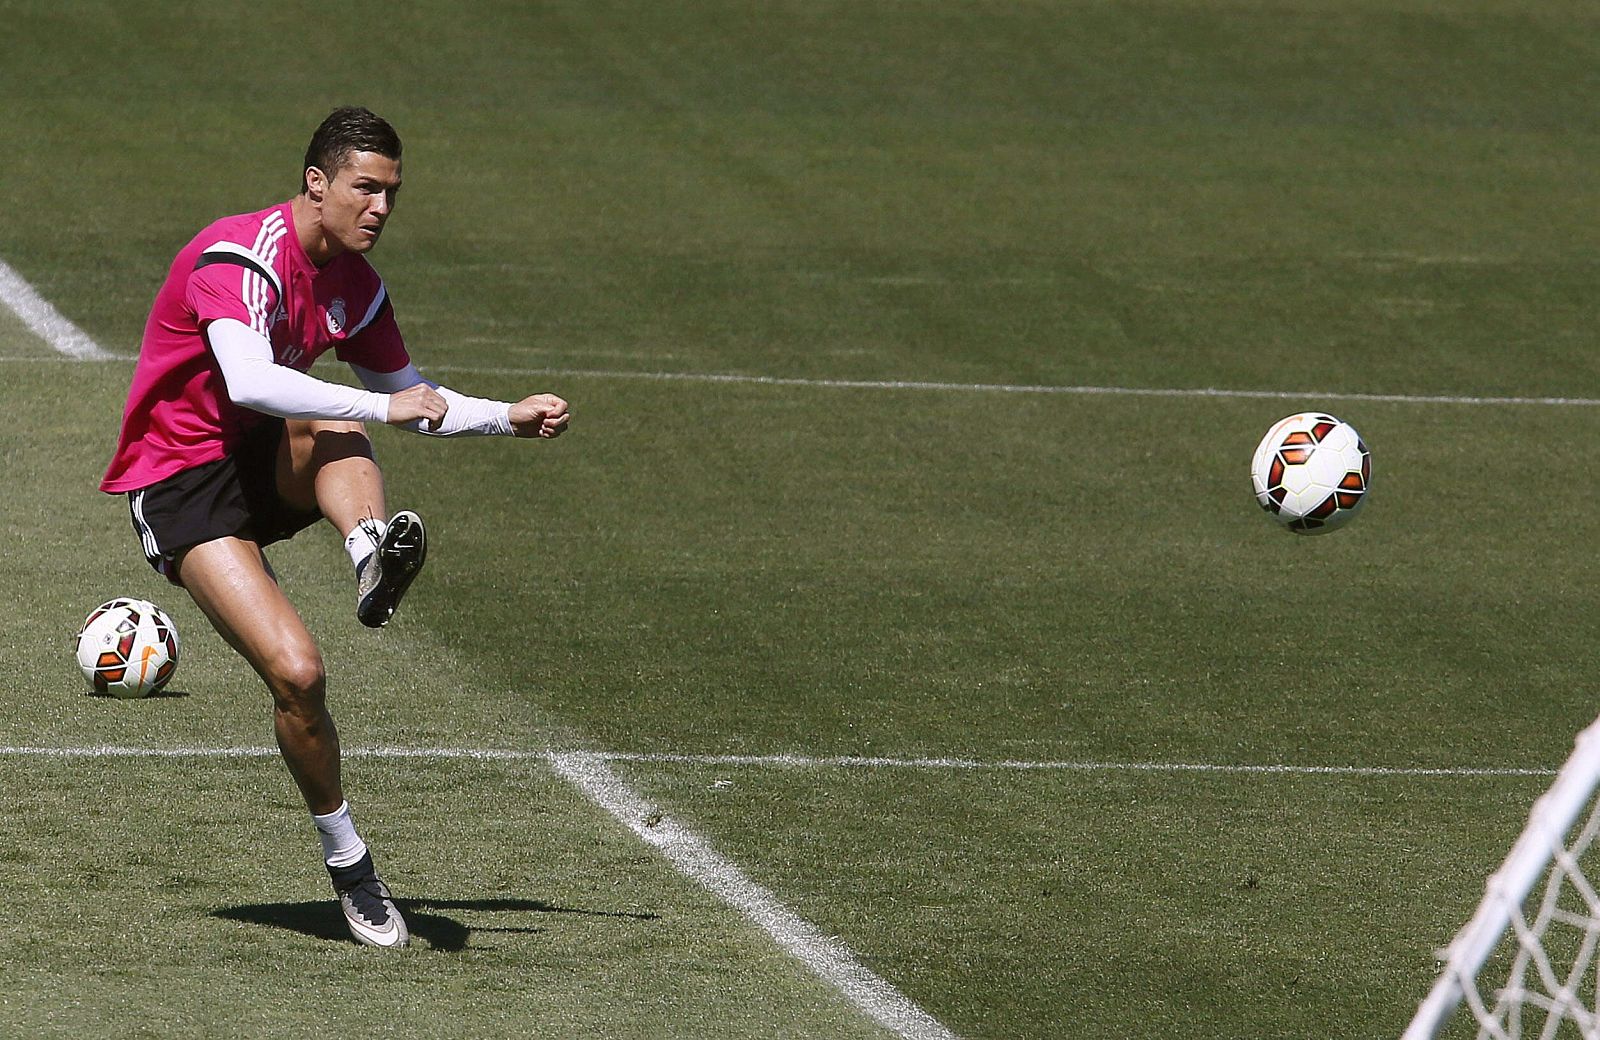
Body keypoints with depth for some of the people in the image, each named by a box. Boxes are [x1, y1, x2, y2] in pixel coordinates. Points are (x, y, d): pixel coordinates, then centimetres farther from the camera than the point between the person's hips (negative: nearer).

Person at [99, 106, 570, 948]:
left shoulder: (355, 286, 5)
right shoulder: (238, 256, -21)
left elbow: (415, 402, 19)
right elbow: (250, 383, -38)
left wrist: (512, 418, 4)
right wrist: (385, 408, -40)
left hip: (270, 466, 7)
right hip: (181, 483, -7)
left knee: (333, 427, -29)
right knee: (296, 671, -22)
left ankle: (372, 548, -54)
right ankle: (347, 862, -8)